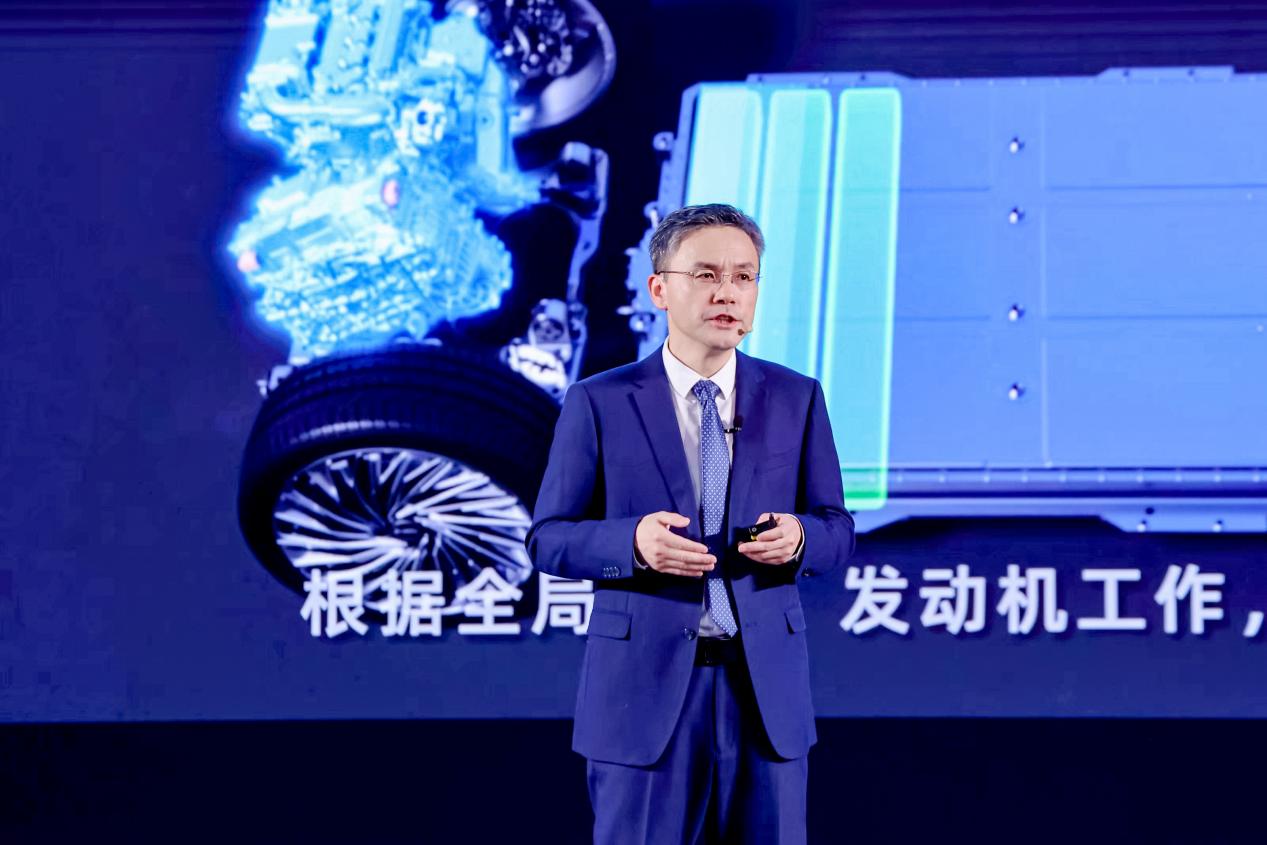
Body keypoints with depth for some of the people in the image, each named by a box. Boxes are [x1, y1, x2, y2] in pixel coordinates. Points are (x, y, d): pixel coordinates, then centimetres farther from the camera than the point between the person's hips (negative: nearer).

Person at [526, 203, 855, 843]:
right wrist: (633, 542, -20)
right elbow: (548, 538, 0)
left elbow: (836, 528, 10)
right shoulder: (598, 404, 0)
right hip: (644, 681, -2)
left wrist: (798, 538, -14)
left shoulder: (796, 399, 7)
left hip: (765, 684, 2)